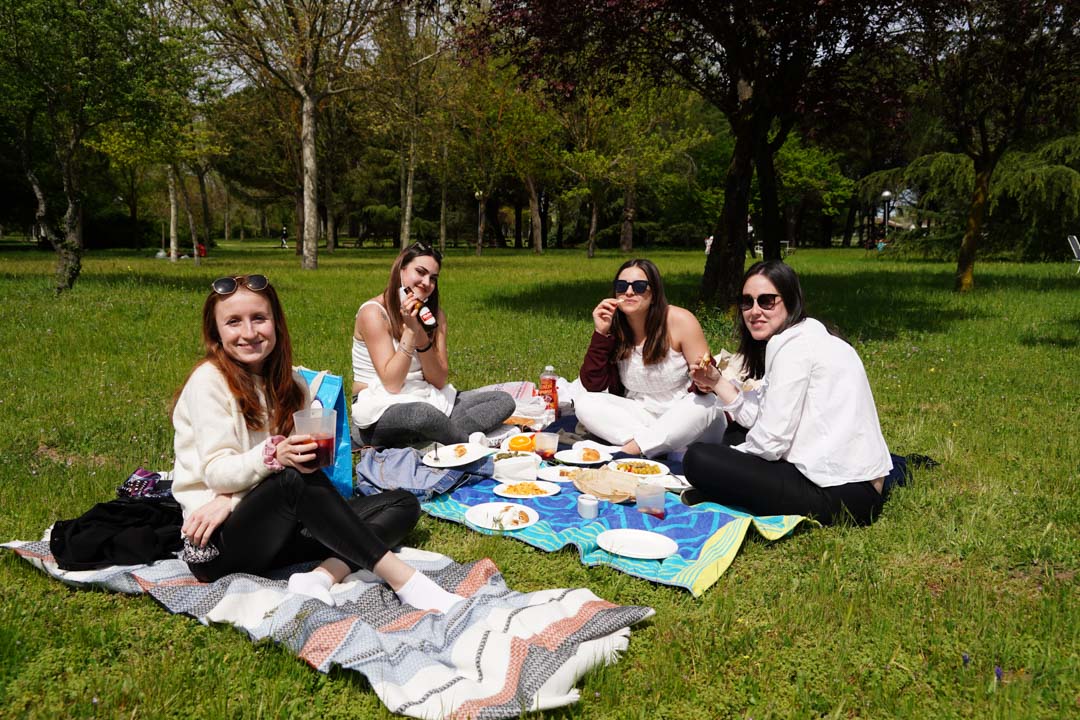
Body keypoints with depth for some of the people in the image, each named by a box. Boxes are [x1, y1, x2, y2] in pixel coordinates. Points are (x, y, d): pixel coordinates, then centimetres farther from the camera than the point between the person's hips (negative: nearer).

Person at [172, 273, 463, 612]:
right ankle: (404, 580, -35)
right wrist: (274, 456, -36)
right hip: (218, 544, -6)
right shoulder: (209, 380, -7)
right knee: (294, 479, -37)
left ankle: (322, 578, -30)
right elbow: (216, 471, -14)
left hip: (278, 530, 6)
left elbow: (310, 459, 1)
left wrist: (231, 498, -15)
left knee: (402, 503, -5)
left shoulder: (290, 383, 9)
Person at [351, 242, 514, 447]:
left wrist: (421, 336, -15)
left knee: (504, 401, -6)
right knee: (423, 414, -41)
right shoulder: (373, 312, -11)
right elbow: (392, 384, -17)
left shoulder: (435, 314, 7)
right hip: (381, 412, -6)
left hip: (429, 401, 7)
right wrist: (410, 330, -20)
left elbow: (440, 382, -1)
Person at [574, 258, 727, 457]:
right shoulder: (614, 328, -3)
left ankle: (628, 450, -31)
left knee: (706, 404, -33)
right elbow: (592, 386, -9)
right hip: (638, 416, 2)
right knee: (584, 402, -20)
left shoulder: (679, 321, -11)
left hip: (681, 419, -2)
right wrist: (600, 333, -17)